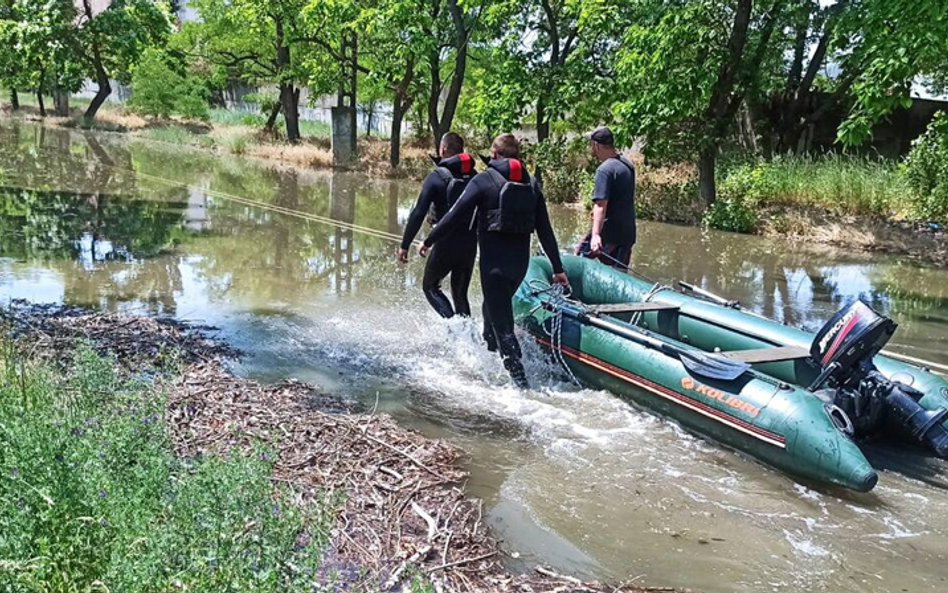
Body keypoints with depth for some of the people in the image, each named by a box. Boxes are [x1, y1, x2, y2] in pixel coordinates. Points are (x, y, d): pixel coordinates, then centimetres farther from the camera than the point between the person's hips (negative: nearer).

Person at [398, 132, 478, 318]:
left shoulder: (436, 177, -10)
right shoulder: (474, 177, 5)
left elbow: (418, 213, -15)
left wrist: (404, 245, -11)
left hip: (446, 244, -5)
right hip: (470, 244, 5)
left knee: (430, 286, 13)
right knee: (460, 294, 18)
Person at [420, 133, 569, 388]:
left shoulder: (484, 180, -6)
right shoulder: (531, 185, 8)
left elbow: (456, 216, -11)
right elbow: (545, 230, 7)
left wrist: (429, 241, 1)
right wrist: (558, 268, 11)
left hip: (494, 262, -6)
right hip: (520, 262, 6)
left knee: (502, 323, -4)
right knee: (495, 306, 29)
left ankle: (520, 382, -11)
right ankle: (488, 351, 46)